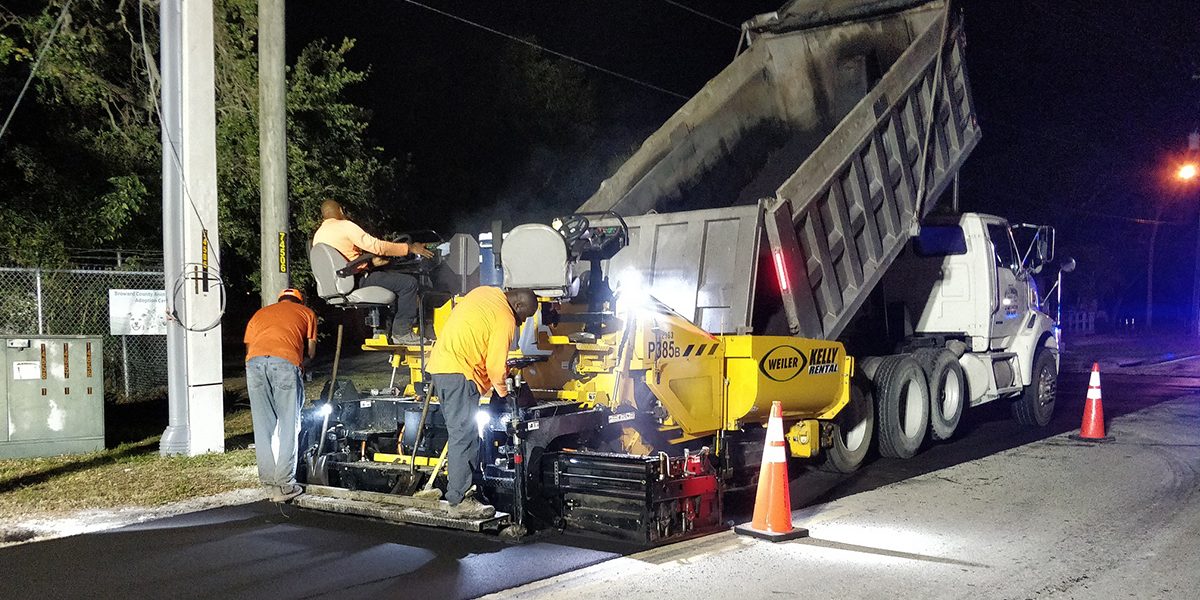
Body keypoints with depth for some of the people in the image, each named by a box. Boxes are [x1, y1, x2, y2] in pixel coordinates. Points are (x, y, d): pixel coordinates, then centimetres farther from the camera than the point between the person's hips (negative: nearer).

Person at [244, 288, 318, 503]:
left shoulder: (260, 313, 35)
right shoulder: (306, 313, 28)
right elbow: (310, 351, 22)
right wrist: (302, 361, 41)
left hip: (254, 361, 3)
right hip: (285, 361, -3)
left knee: (263, 427, 11)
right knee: (288, 426, 6)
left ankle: (269, 484, 14)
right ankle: (284, 486, 5)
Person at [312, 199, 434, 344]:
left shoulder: (318, 235, 15)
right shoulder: (344, 226, -11)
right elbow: (377, 246, -15)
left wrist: (372, 262, 21)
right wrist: (410, 248, -9)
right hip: (357, 282, -10)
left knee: (392, 276, 29)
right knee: (408, 282, -7)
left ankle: (390, 328, 26)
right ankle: (402, 332, -5)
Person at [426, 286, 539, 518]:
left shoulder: (484, 292, 13)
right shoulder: (506, 319, -11)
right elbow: (495, 366, -12)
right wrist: (502, 393, 6)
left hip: (438, 364, 10)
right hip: (458, 373, -10)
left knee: (461, 433, 14)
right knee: (464, 436, -8)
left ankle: (462, 488, 19)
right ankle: (459, 501, -7)